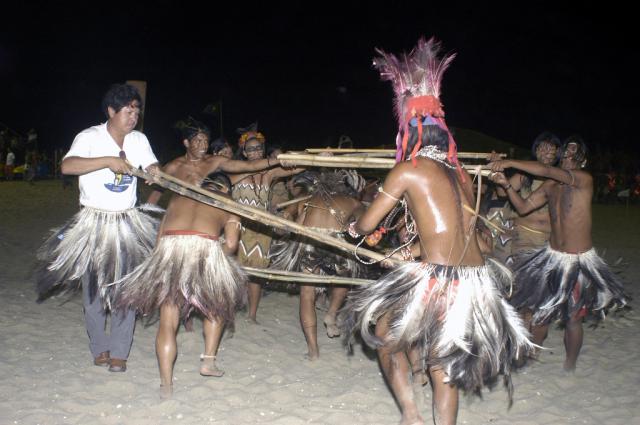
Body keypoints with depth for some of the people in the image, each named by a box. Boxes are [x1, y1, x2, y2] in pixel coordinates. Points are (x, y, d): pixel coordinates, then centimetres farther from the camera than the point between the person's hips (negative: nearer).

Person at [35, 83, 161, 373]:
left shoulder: (138, 140, 5)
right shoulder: (90, 137, -11)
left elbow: (153, 168, -4)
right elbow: (67, 166, -26)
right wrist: (108, 160, -33)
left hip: (127, 222, 4)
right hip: (94, 222, -3)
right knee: (93, 287, 4)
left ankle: (119, 352, 11)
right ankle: (99, 347, 21)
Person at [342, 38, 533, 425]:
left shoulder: (409, 169, -3)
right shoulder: (461, 175, 15)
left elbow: (367, 224, 1)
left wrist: (355, 227, 24)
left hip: (438, 280, -6)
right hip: (477, 281, 6)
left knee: (385, 334, 19)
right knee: (445, 366, 20)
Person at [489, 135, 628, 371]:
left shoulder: (584, 179, -14)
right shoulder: (550, 185, 5)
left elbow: (546, 170, -27)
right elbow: (523, 207, 4)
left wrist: (509, 163, -26)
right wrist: (506, 184, -11)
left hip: (579, 261, -5)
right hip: (551, 256, 5)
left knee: (573, 318, 5)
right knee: (541, 312, 11)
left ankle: (569, 368, 23)